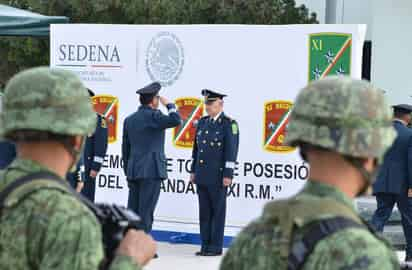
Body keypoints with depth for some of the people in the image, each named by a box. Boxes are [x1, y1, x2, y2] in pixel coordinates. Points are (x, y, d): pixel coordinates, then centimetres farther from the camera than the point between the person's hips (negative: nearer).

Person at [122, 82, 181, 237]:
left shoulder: (129, 119, 14)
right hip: (151, 171, -7)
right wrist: (168, 105, -6)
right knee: (145, 212, -7)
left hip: (134, 171, 7)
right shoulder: (152, 116, -10)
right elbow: (176, 120, -24)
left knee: (132, 211, 8)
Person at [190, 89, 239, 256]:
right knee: (204, 212, 8)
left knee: (217, 212, 0)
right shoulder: (202, 123, 13)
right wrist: (193, 171, 14)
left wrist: (228, 175, -16)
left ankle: (216, 247, 4)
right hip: (202, 176, 6)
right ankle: (206, 245, 13)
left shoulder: (229, 124, -7)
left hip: (218, 177, -6)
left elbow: (231, 151, -11)